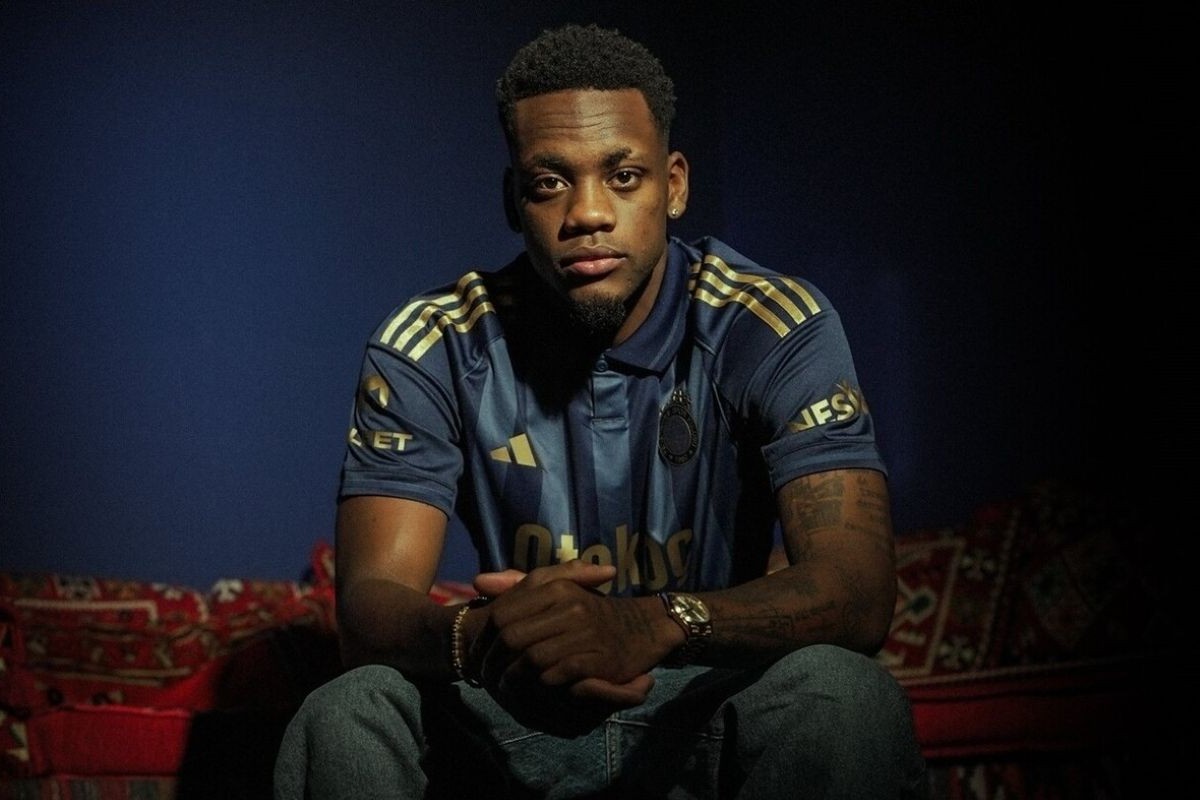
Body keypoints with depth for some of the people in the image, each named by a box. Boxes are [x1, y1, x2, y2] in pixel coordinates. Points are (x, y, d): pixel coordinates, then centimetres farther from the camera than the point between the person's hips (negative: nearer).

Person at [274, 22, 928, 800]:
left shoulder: (777, 327, -12)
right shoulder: (430, 349, -7)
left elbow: (858, 587, -24)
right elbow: (370, 599, -15)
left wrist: (650, 626, -45)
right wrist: (475, 639, -42)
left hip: (715, 712, -1)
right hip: (514, 727, 1)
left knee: (839, 694, -33)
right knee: (344, 720, -29)